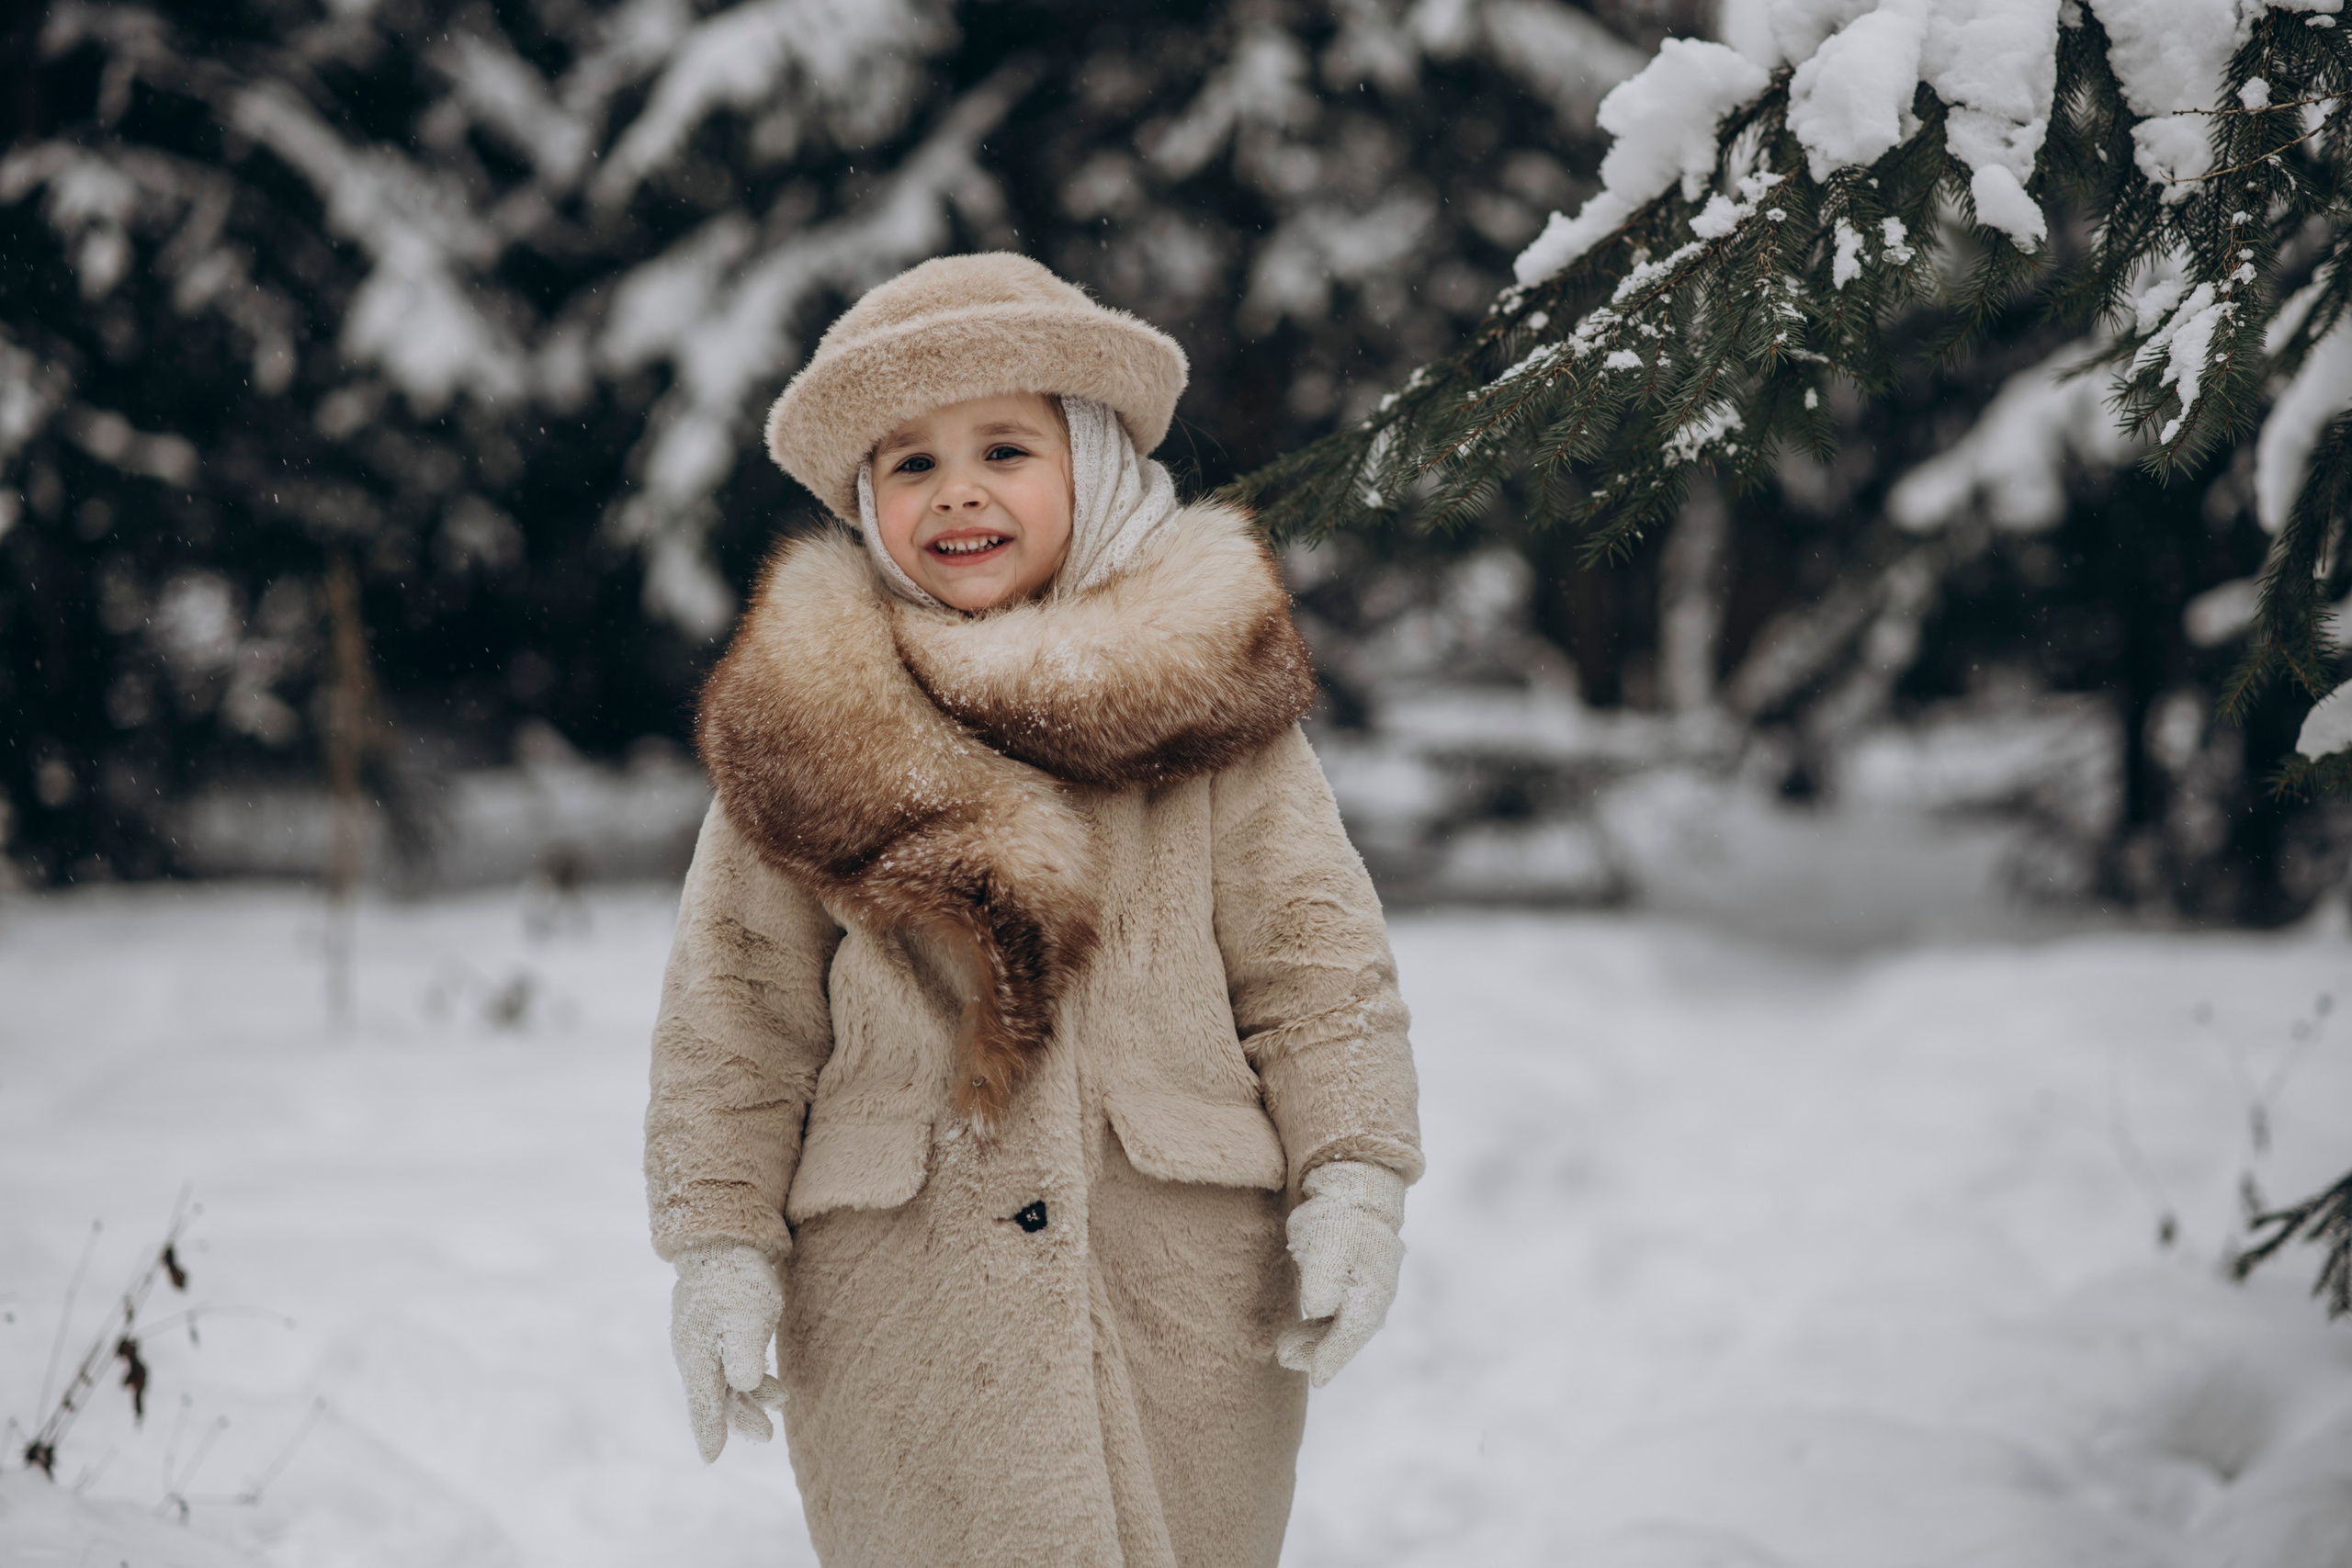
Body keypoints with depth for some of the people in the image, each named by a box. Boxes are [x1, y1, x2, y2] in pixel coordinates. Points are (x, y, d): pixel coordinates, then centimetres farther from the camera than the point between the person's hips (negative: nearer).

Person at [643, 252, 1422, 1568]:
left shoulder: (1210, 680, 3)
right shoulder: (802, 717, 3)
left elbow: (1314, 952, 4)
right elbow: (739, 1003, 6)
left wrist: (1353, 1182, -5)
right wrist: (722, 1241, 0)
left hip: (1187, 1284, 0)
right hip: (899, 1303, 0)